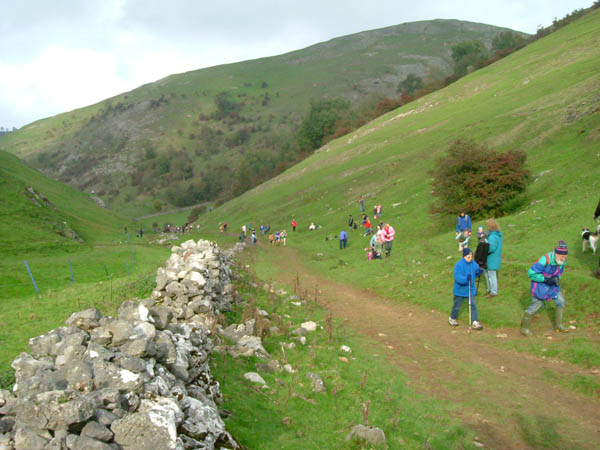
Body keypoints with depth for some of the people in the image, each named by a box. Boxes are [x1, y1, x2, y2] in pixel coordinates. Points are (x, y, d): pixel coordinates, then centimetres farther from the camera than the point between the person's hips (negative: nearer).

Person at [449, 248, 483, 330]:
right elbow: (457, 277, -31)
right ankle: (452, 319, 37)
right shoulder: (459, 265, -21)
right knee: (457, 305, 13)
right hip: (460, 290, -4)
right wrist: (465, 279, -44)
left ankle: (475, 323, 1)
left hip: (471, 289, 4)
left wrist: (478, 272, -3)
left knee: (473, 305, -4)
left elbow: (475, 274, 15)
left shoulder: (473, 263, -3)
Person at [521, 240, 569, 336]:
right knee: (536, 304, -3)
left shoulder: (562, 261, -8)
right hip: (540, 284, -7)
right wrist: (545, 279, -31)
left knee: (560, 301, 5)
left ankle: (558, 325, 22)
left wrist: (557, 279, -11)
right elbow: (531, 273, -27)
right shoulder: (545, 260, -32)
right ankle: (525, 328, 12)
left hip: (551, 284, 7)